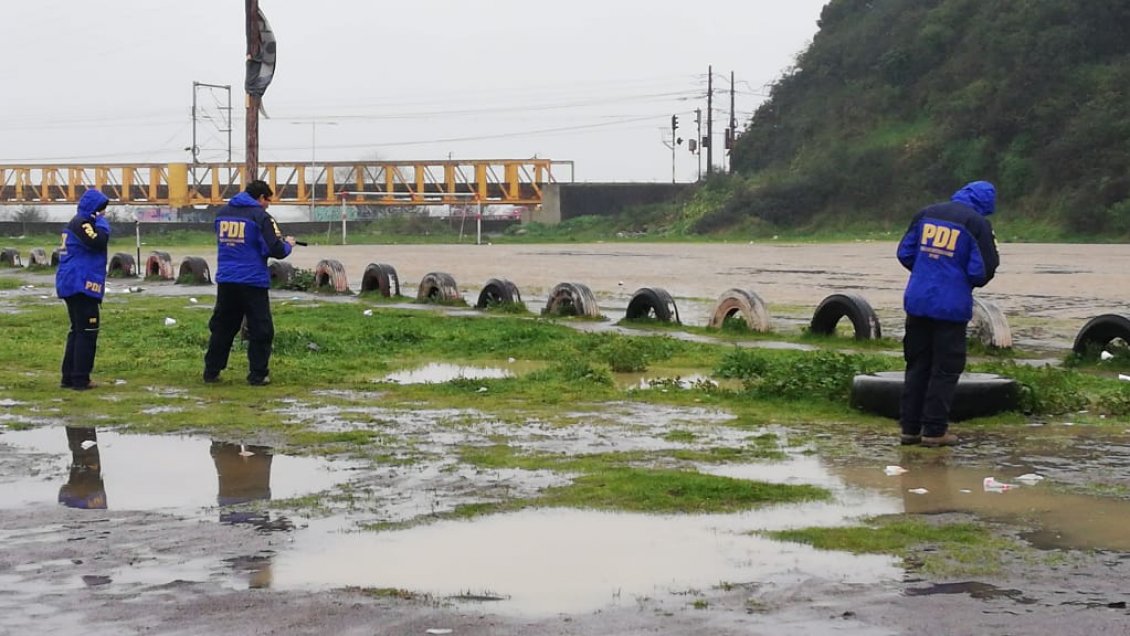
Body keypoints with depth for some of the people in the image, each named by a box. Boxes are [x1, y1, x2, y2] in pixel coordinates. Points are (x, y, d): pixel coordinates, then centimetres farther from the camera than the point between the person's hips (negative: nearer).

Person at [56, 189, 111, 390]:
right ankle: (80, 380, -8)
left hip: (73, 285, 11)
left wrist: (100, 221, 10)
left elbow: (94, 246, 21)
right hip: (81, 285, -11)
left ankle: (68, 378, 15)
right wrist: (102, 222, -11)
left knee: (78, 331, 15)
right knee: (87, 332, -7)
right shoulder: (81, 223, -13)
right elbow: (98, 242, -25)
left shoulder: (78, 223, 19)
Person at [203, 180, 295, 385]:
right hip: (252, 281, -5)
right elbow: (276, 250, -12)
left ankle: (211, 372, 16)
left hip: (226, 280, 5)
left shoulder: (222, 213, 9)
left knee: (222, 327, 14)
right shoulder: (260, 216, -8)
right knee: (260, 330, 4)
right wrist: (288, 244, 10)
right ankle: (257, 375, 2)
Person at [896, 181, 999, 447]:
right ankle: (934, 430, 3)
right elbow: (984, 270, -10)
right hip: (951, 306, -5)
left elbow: (905, 253, 9)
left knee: (917, 365, 13)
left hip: (917, 301, 5)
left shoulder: (926, 214, 7)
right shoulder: (978, 223, -8)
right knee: (946, 368, 4)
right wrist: (971, 282, 12)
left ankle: (909, 427, 14)